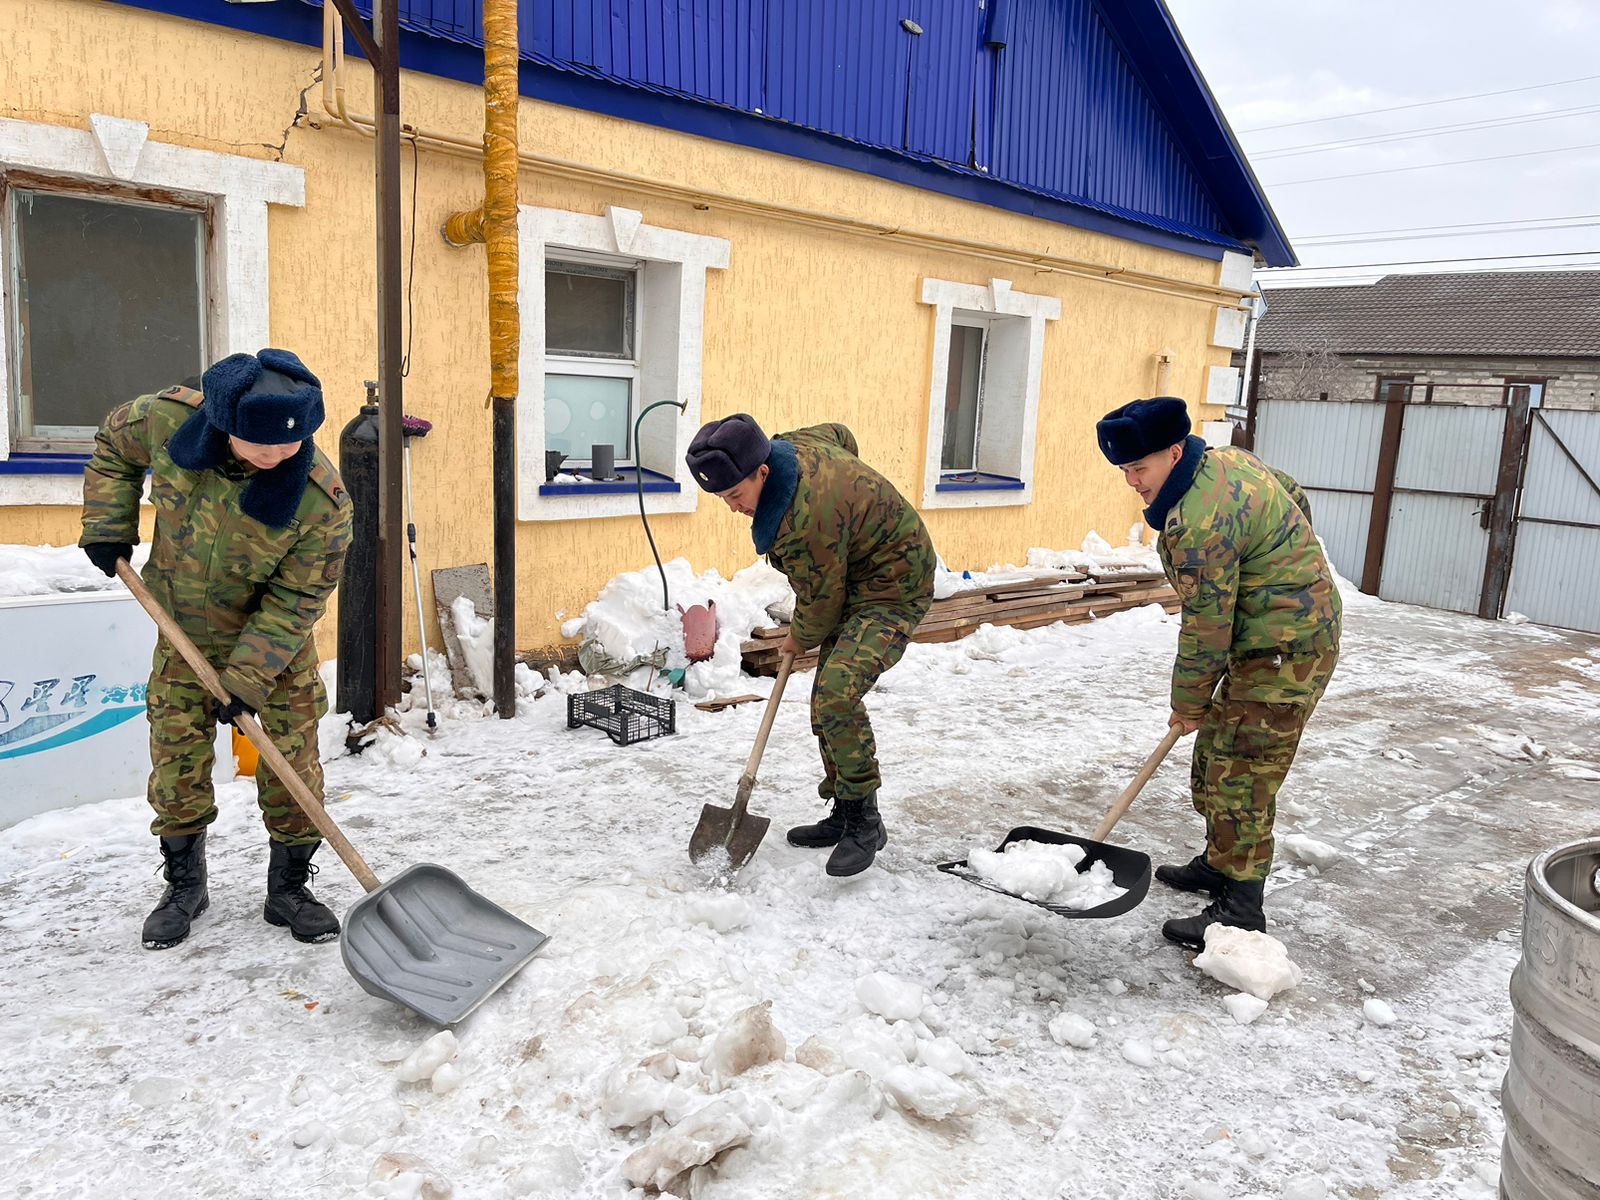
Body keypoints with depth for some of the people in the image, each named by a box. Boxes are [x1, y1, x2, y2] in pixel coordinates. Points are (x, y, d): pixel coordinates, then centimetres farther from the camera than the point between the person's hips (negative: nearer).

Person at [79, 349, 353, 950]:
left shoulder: (322, 499, -32)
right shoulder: (169, 418, -23)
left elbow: (294, 598, -23)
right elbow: (113, 444, 2)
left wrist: (247, 678, -24)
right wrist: (108, 526, -5)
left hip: (277, 648, -2)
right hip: (184, 637, 3)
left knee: (292, 763, -1)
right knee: (176, 760, 6)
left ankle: (288, 889, 17)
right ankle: (184, 886, 25)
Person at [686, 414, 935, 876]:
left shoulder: (805, 520, -35)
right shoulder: (791, 445, -7)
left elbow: (821, 597, -21)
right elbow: (841, 435, 15)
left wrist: (801, 639, 0)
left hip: (892, 592, -11)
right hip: (853, 582, 11)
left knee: (837, 694, -26)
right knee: (829, 699, 11)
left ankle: (865, 821, -11)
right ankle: (844, 815, 22)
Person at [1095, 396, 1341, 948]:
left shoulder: (1198, 524, -28)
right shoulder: (1229, 458, 4)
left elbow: (1205, 630, -21)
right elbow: (1297, 499, 21)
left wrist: (1188, 703, -7)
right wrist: (1286, 566, 26)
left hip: (1283, 653, -11)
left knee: (1240, 778, -7)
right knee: (1215, 759, 18)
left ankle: (1240, 910, 1)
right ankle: (1218, 863, 33)